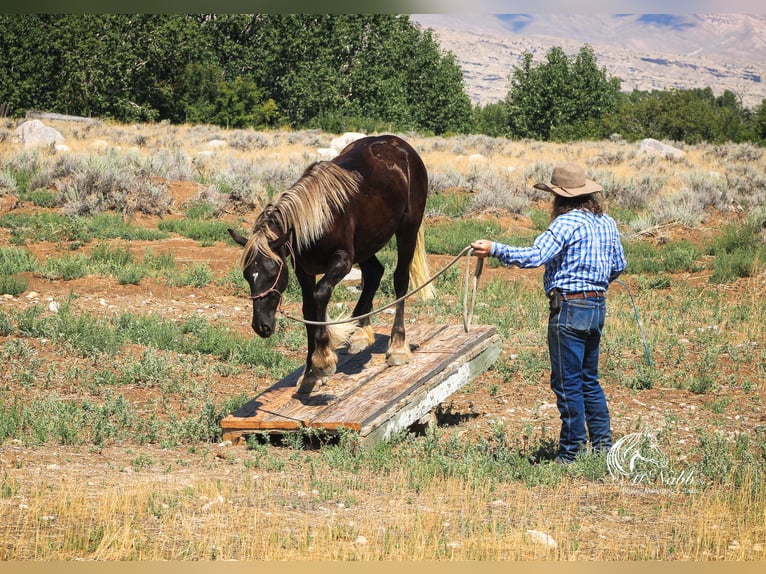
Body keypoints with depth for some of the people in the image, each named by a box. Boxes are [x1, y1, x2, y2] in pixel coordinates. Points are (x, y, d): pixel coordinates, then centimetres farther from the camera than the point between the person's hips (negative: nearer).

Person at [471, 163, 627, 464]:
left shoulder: (567, 222, -15)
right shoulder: (607, 223, 10)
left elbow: (536, 256, -27)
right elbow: (618, 265, 19)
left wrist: (494, 249, -26)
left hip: (569, 307, -8)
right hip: (598, 306, 8)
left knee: (567, 383, -1)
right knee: (589, 380, 19)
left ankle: (571, 454, 3)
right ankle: (603, 443, 21)